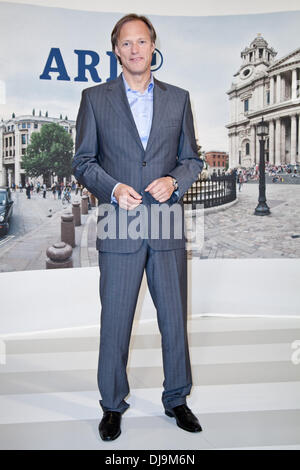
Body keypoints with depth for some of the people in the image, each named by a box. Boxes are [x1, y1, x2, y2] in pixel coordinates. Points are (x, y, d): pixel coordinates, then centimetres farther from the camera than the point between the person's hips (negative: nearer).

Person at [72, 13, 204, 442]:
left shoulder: (178, 98, 11)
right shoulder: (95, 98, 6)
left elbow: (192, 158, 13)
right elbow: (82, 161, 5)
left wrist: (174, 181, -9)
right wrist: (113, 188, -13)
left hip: (168, 227, 2)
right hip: (119, 228, -1)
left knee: (175, 320, 10)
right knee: (115, 323, 6)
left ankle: (176, 400, 29)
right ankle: (113, 406, 25)